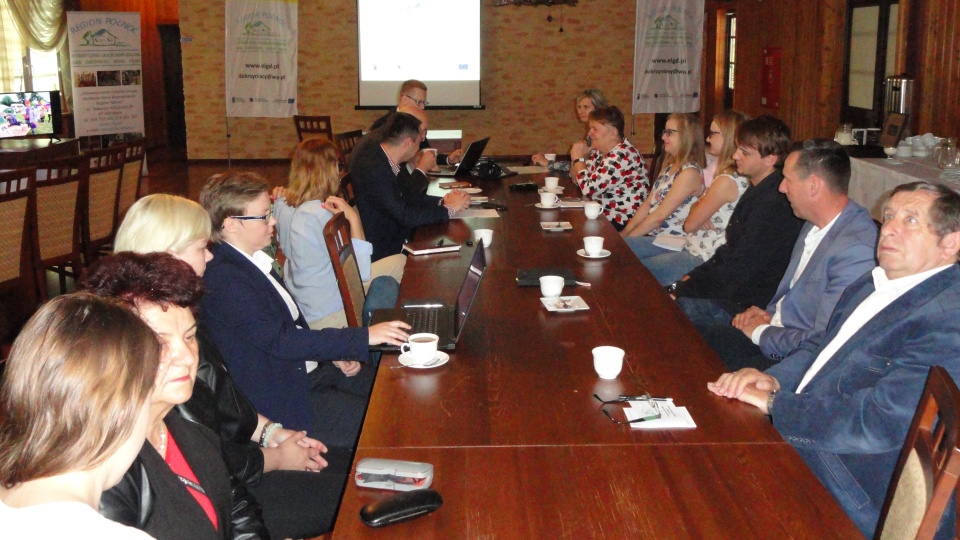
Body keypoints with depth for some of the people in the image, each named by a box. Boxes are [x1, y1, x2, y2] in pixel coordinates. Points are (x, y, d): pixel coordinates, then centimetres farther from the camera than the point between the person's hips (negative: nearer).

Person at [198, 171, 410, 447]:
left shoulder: (253, 261, 9)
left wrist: (335, 354, 3)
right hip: (282, 401, -10)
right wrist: (364, 337, -29)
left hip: (307, 369, 10)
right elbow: (278, 340, -28)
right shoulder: (224, 278, -22)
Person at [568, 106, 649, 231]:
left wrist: (578, 158, -12)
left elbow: (589, 189, -25)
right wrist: (579, 158, -3)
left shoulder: (622, 156, -21)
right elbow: (577, 180, 15)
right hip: (602, 215, 8)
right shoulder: (600, 151, 6)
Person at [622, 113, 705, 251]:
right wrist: (626, 231, 1)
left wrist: (628, 236, -13)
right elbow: (648, 204, 12)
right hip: (650, 234, 9)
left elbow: (660, 215, -18)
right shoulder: (670, 166, 14)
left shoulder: (690, 173, -16)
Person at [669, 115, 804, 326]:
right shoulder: (757, 191, 10)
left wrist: (680, 289, -14)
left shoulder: (775, 205, -23)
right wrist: (692, 277, 5)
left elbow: (736, 273, -22)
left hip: (742, 305, -10)